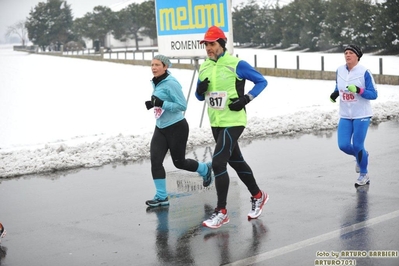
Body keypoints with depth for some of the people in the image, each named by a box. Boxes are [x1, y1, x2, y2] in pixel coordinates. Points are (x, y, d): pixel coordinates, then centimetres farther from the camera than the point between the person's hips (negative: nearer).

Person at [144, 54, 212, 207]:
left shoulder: (171, 83, -18)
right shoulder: (156, 83, 8)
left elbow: (182, 105, -20)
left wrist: (162, 103, -28)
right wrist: (153, 103, 1)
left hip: (176, 128, -8)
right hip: (160, 128, 8)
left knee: (179, 162, 6)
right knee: (155, 160, -6)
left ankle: (205, 169, 36)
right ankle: (161, 197, 2)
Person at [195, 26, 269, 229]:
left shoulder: (236, 64, -12)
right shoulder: (204, 67, 7)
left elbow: (261, 81, -5)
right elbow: (199, 97, 15)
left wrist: (246, 99, -17)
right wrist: (200, 89, -8)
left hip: (233, 122, -7)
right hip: (216, 123, 8)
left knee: (218, 163, -14)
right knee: (236, 161, 18)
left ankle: (221, 211, -5)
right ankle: (258, 196, 38)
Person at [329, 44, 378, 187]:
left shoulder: (364, 72, -12)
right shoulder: (339, 70, 2)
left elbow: (374, 94, -11)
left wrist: (358, 90, -27)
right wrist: (335, 93, -3)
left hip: (361, 115, -4)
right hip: (345, 116, 5)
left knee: (357, 146, -4)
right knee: (343, 145, -3)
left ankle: (364, 175, 18)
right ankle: (361, 155, 32)